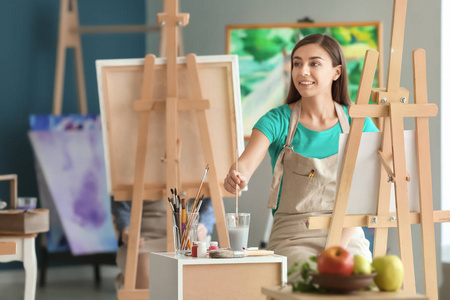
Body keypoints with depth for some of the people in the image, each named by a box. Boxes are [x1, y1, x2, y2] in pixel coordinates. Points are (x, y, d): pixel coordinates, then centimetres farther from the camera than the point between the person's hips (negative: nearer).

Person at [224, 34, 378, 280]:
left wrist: (339, 245, -14)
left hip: (347, 234, 1)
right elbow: (246, 163, -17)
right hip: (292, 236, -1)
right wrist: (235, 178, -42)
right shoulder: (278, 121, 0)